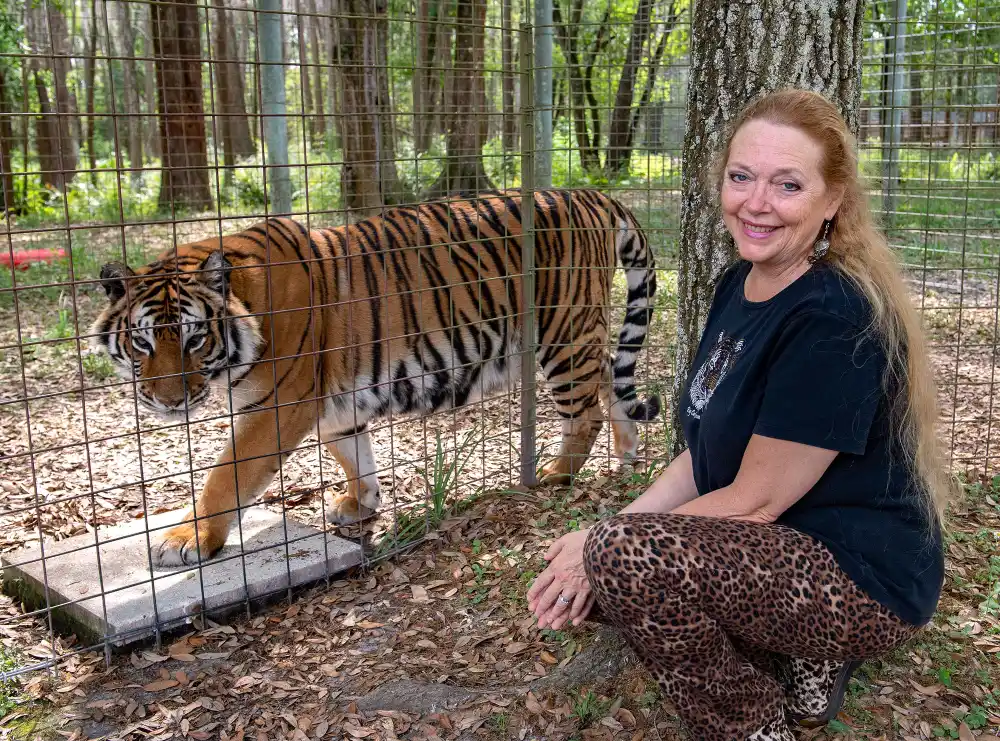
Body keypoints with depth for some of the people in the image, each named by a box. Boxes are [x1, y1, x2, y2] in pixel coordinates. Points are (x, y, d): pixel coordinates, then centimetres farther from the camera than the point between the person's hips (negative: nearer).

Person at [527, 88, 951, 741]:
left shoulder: (835, 318, -24)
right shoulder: (738, 287, 3)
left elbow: (755, 499, -21)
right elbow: (705, 456, 7)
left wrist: (606, 544, -13)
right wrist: (606, 534, -5)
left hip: (864, 581, -9)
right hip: (777, 552, 9)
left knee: (625, 559, -28)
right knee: (585, 573, 3)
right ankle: (800, 660, 11)